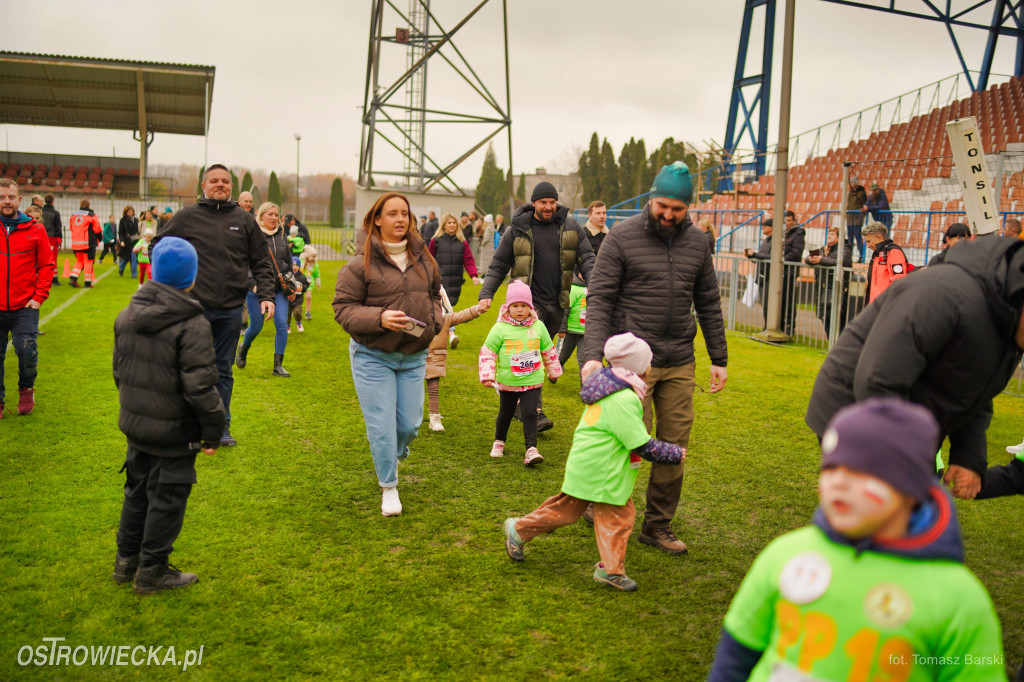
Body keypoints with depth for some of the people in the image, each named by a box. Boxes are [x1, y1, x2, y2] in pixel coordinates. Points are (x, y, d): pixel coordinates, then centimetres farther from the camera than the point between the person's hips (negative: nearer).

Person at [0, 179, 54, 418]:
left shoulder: (35, 230, 2)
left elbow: (46, 266, 5)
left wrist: (39, 297, -4)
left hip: (24, 307, -1)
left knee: (27, 352, -6)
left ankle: (26, 389, 22)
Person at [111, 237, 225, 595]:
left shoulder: (127, 315, 3)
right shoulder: (193, 324, -21)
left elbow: (119, 370, 13)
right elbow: (199, 386, -23)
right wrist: (213, 430, -13)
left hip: (134, 426, 7)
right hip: (173, 432, -7)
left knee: (137, 491, 22)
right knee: (166, 499, 7)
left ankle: (126, 560, 35)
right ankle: (152, 571, 20)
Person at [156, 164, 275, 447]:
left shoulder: (245, 221, 7)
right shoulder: (187, 217, 1)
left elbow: (261, 263, 10)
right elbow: (159, 245, 12)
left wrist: (266, 296, -1)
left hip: (231, 309, 2)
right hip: (195, 306, -2)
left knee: (224, 371, 12)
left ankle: (222, 428, 22)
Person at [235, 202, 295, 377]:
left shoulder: (282, 236, 12)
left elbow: (289, 263, 19)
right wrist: (252, 284, -15)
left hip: (279, 288, 4)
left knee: (282, 325, -7)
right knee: (256, 326, 4)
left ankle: (278, 365, 0)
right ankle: (243, 349, 37)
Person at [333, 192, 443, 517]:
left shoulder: (424, 260, 4)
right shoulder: (361, 264, -10)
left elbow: (434, 296, 18)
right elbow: (343, 308, -10)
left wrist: (433, 320, -2)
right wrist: (379, 318, -25)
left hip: (414, 356, 4)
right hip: (373, 356, -4)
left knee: (410, 423, 9)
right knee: (381, 425, 0)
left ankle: (394, 457, 44)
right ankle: (388, 487, 21)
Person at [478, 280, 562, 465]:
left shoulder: (538, 327, 1)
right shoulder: (500, 328, -8)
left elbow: (548, 351, 14)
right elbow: (487, 352, -3)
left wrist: (554, 371, 23)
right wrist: (487, 375, -11)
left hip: (532, 381, 0)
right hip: (507, 382, 0)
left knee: (530, 414, -9)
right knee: (505, 414, 16)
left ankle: (531, 449, -8)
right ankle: (499, 442, 39)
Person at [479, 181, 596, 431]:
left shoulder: (571, 227, 7)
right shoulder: (517, 230, 2)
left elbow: (586, 258, 7)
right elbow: (498, 265, 5)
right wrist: (486, 294, -6)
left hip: (557, 303, 4)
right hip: (529, 301, -3)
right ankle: (536, 411, -15)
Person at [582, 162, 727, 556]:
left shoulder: (696, 242, 9)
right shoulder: (622, 238, -5)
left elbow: (708, 303, 15)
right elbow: (599, 299, -8)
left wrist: (719, 359, 13)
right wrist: (593, 355, -20)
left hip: (679, 364, 5)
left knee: (675, 447, 8)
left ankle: (658, 526, 23)